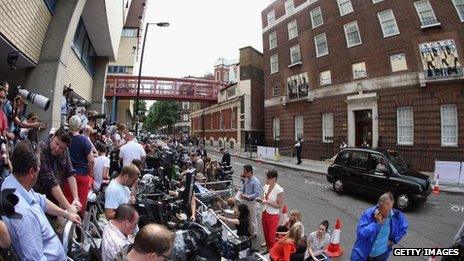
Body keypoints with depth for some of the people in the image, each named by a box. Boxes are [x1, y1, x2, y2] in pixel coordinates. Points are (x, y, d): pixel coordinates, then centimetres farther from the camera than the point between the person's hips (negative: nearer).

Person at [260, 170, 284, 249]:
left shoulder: (279, 190, -20)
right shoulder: (266, 186, -1)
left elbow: (279, 205, -17)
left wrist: (267, 202, -23)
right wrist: (261, 200, -6)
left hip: (273, 216, -6)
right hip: (264, 213, 7)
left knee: (271, 237, 5)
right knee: (266, 235, 20)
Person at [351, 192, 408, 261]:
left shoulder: (396, 216, -14)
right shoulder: (368, 214, -24)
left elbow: (404, 228, 8)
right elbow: (360, 233, -30)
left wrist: (393, 240, 2)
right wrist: (376, 222, -34)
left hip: (382, 254, 3)